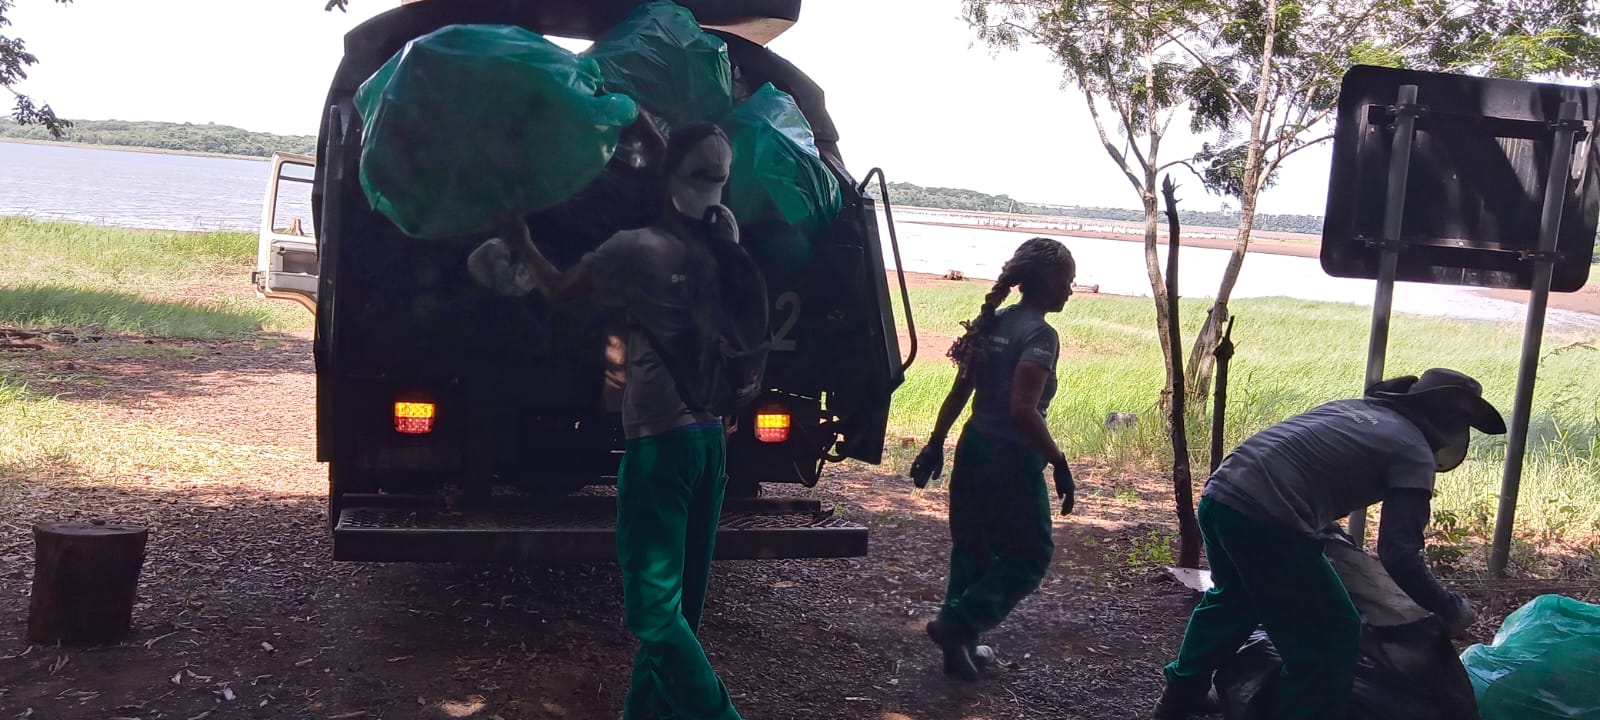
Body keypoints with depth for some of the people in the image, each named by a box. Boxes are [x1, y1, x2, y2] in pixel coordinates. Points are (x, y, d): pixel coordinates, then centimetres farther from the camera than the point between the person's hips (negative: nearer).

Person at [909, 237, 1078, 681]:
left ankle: (960, 643, 28)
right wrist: (1059, 462, -21)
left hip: (974, 447, 8)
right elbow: (1023, 409, -26)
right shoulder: (1039, 334, -17)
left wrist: (936, 443, 16)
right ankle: (955, 624, 3)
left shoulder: (993, 323, 7)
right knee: (1031, 556, 8)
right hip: (1012, 460, -8)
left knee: (972, 548, 19)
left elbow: (959, 392, 11)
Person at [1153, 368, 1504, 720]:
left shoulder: (1353, 407, 24)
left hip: (1218, 498, 9)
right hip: (1263, 520, -9)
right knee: (1332, 639, 8)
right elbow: (1399, 555, -5)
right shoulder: (1413, 450, 2)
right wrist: (1451, 609, 10)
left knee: (1233, 598, 35)